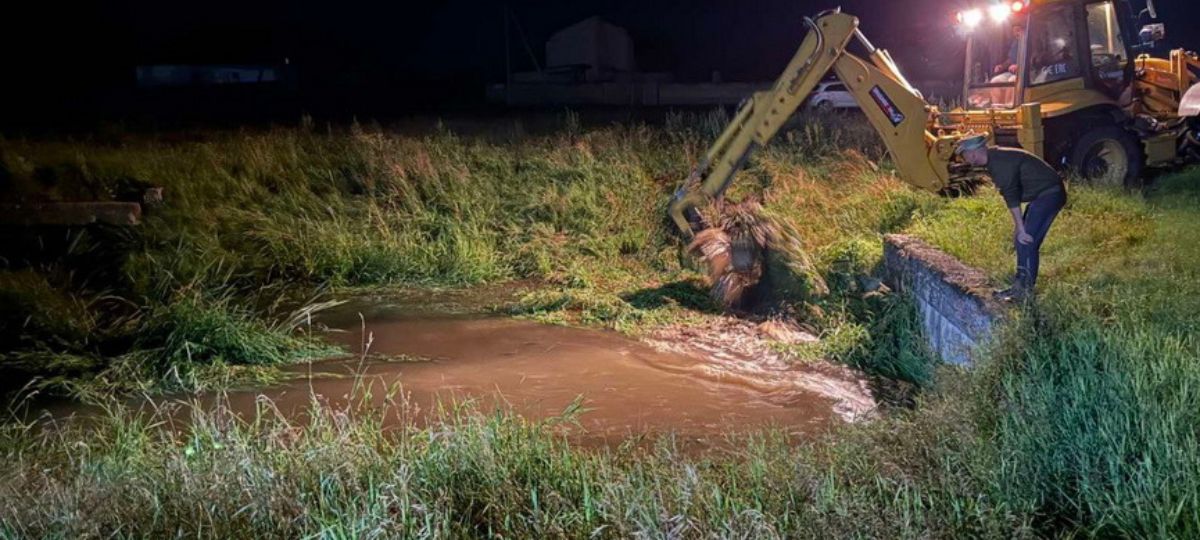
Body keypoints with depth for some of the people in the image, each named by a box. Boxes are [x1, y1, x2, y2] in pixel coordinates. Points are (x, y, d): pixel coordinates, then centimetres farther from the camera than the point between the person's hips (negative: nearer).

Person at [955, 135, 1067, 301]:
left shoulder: (1000, 161, -21)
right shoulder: (994, 160, 11)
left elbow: (1011, 196, -23)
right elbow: (1011, 194, 16)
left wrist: (1021, 229, -21)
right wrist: (1019, 226, 15)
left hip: (1049, 194, -10)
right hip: (1042, 194, 10)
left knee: (1026, 240, -12)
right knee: (1022, 241, 11)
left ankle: (1024, 290, -7)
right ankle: (1021, 287, 16)